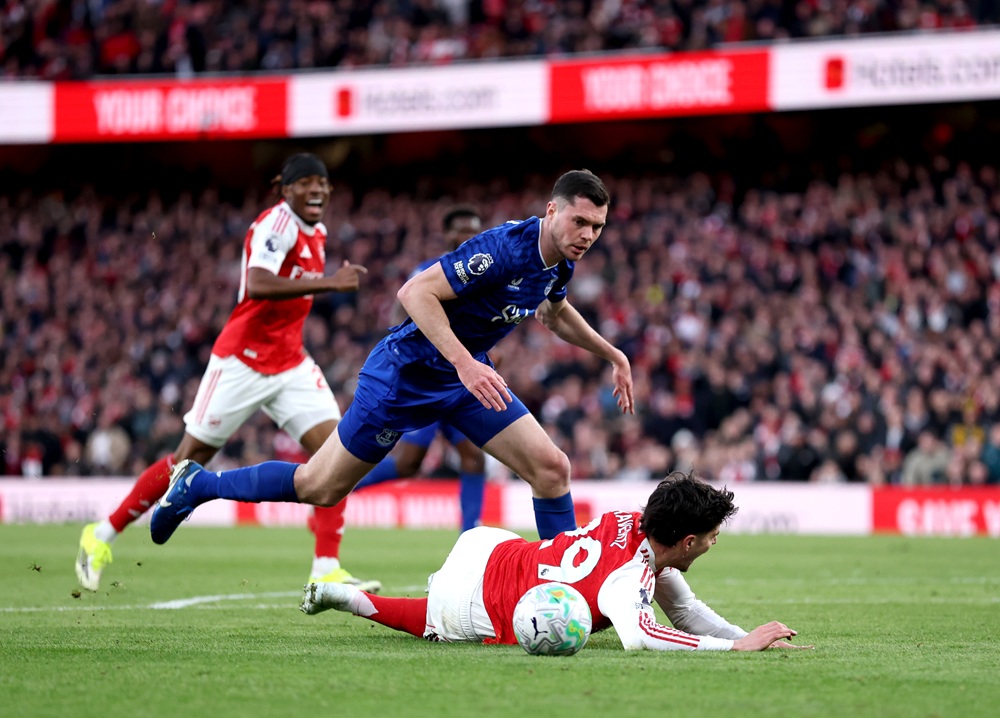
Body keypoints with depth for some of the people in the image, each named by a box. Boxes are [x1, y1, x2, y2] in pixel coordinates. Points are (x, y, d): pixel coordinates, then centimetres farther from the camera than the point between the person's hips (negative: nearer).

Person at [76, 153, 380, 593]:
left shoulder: (316, 233, 11)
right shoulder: (277, 222, -16)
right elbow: (257, 285, -34)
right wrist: (327, 283, -37)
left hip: (290, 365, 8)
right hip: (242, 362, -7)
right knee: (190, 459, 0)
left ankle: (326, 572, -13)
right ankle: (102, 536, 17)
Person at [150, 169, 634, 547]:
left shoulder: (560, 262, -2)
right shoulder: (503, 248, -30)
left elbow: (556, 311, 23)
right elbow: (415, 292, -34)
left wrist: (611, 354, 22)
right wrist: (465, 363, -41)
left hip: (468, 374, 7)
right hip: (408, 371, -7)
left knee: (551, 468, -8)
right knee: (319, 487, 3)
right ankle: (198, 484, 23)